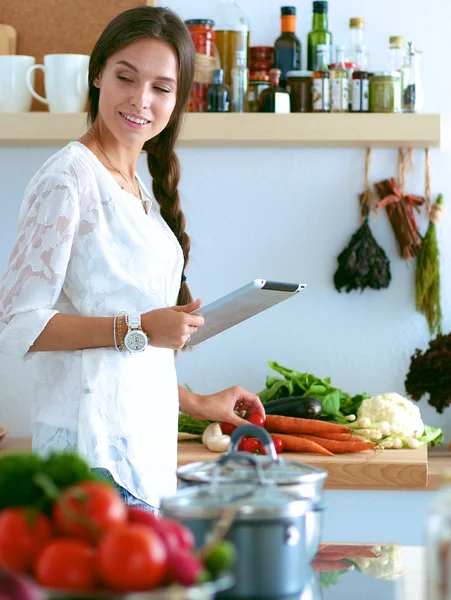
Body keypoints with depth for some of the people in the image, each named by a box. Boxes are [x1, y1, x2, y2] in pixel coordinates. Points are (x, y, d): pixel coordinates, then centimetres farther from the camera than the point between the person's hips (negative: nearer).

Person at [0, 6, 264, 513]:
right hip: (92, 447, -8)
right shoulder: (67, 180, -9)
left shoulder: (138, 190, 17)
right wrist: (136, 330, -17)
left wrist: (195, 404, 26)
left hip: (144, 447, 8)